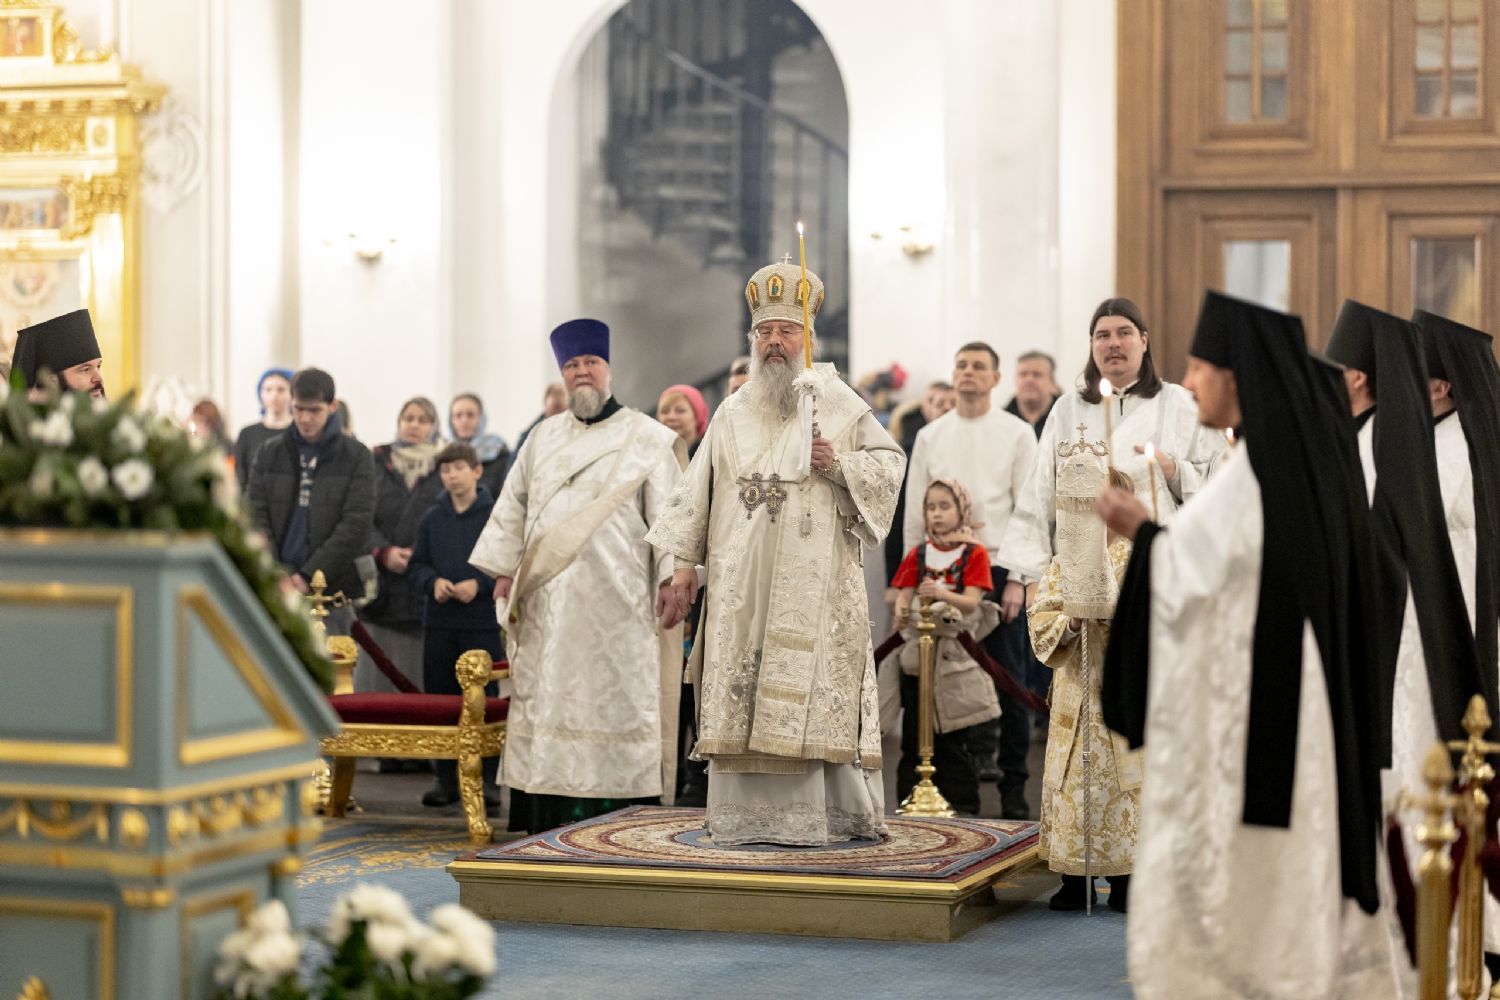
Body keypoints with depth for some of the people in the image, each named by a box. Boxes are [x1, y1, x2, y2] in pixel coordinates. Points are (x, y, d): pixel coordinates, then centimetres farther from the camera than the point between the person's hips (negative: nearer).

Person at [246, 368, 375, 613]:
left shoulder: (356, 456, 2)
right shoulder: (268, 453, 10)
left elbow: (356, 525, -6)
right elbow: (256, 517, 5)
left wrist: (309, 576, -13)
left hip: (332, 589, -2)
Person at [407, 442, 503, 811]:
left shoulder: (495, 515, -2)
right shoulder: (432, 518, 11)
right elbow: (417, 565, 13)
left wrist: (479, 584, -16)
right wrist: (433, 582, -7)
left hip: (482, 621, -4)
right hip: (439, 621, 4)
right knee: (439, 697, 7)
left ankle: (487, 779, 4)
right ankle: (446, 778, 15)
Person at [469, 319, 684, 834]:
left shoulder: (646, 439, 4)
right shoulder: (544, 438, 16)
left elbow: (668, 514, -2)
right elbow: (513, 507, 18)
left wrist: (671, 575, -12)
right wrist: (504, 570, 9)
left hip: (615, 602, -4)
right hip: (547, 603, 4)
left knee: (615, 699, -6)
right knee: (545, 699, 2)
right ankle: (545, 825, 5)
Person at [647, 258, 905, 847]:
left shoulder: (838, 403, 5)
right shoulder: (734, 413, 14)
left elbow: (890, 461, 5)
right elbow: (700, 488, 13)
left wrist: (839, 463, -13)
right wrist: (685, 565, 8)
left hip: (815, 581, -3)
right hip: (740, 581, 3)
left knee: (812, 688, -8)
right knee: (739, 693, 1)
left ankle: (832, 812, -1)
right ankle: (744, 814, 6)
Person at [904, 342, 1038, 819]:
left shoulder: (1017, 433, 3)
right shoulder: (930, 436, 11)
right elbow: (915, 512, 12)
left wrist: (1019, 578, -9)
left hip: (999, 569, -2)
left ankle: (1013, 788, 6)